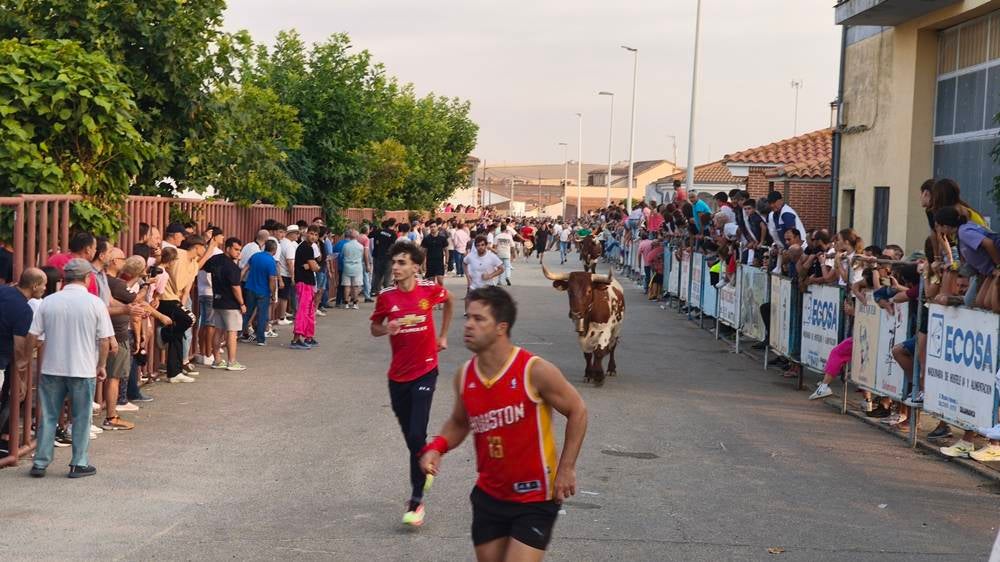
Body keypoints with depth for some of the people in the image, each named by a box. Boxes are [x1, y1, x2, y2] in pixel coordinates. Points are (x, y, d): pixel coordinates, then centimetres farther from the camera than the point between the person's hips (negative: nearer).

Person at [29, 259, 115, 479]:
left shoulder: (48, 302, -1)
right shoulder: (95, 303, -8)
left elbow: (32, 337, 0)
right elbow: (104, 340, -7)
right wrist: (101, 366, 6)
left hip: (52, 369, 2)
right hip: (83, 370, -2)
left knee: (48, 417, 12)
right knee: (81, 418, 9)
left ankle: (40, 463, 15)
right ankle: (79, 464, 14)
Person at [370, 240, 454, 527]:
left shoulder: (430, 290, -9)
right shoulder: (386, 296, -5)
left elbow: (449, 301, 14)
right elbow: (374, 328, 8)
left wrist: (443, 336, 14)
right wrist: (386, 328, -15)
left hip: (424, 372, -3)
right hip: (398, 375, 3)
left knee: (416, 435, -13)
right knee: (410, 436, 12)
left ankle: (416, 501, -5)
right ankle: (425, 466, 43)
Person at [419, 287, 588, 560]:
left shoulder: (535, 371, -18)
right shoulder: (464, 376, -3)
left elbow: (577, 411, -7)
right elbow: (459, 422, 14)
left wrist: (566, 468, -10)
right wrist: (437, 447, -6)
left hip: (536, 499, -5)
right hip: (488, 496, 5)